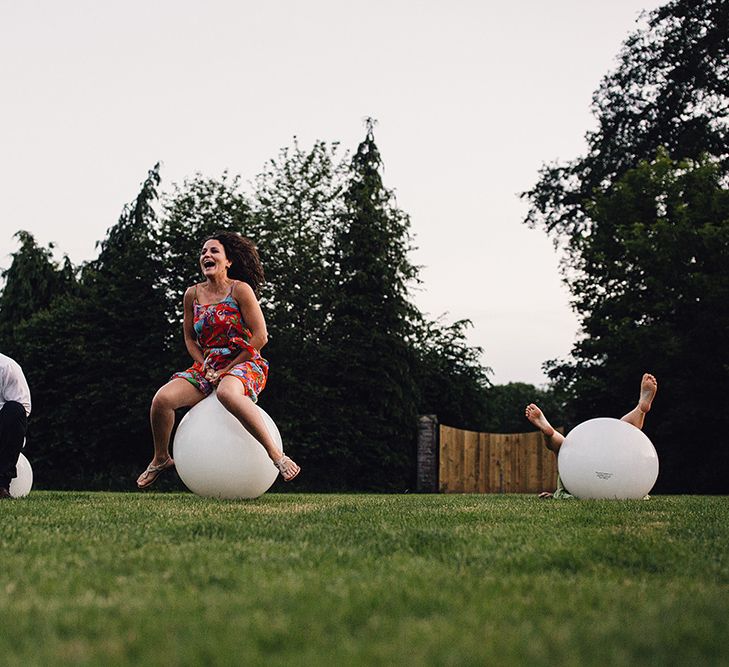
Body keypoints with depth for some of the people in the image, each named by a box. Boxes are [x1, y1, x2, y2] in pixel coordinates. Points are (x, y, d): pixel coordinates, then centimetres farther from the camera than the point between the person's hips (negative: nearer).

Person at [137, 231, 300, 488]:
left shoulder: (240, 290, -8)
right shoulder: (193, 295, 7)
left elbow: (260, 336, -12)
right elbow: (189, 337, 17)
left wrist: (227, 368, -12)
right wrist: (204, 366, 0)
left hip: (243, 365, -5)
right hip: (206, 367, 5)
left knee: (227, 393, -42)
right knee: (162, 399, -18)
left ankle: (276, 454, -36)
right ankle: (161, 459, 9)